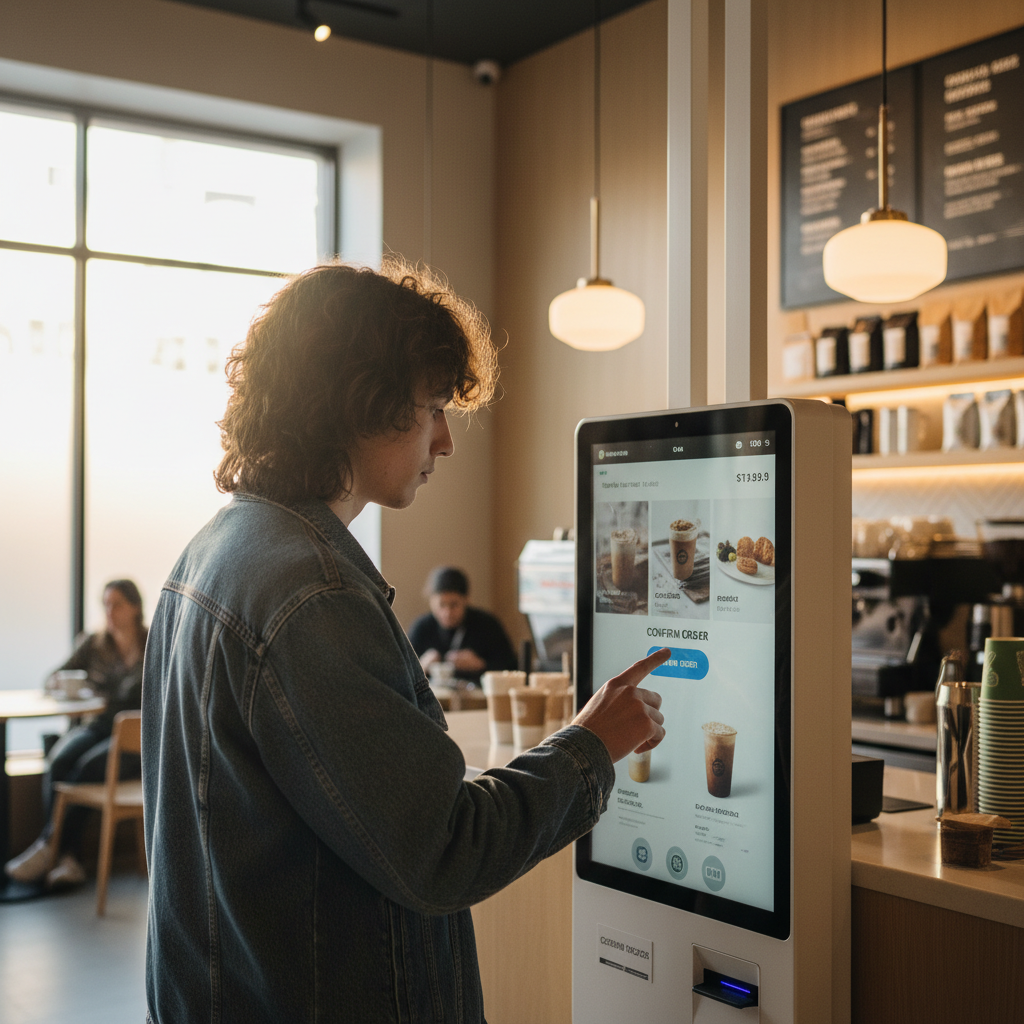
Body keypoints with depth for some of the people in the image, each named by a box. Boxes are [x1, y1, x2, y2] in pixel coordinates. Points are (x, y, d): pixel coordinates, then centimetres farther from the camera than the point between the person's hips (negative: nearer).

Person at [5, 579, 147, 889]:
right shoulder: (92, 643, 14)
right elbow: (56, 677, 12)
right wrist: (56, 682, -9)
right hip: (95, 726, 4)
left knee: (89, 766, -31)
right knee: (58, 761, -27)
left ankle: (48, 846, -21)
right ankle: (68, 857, -32)